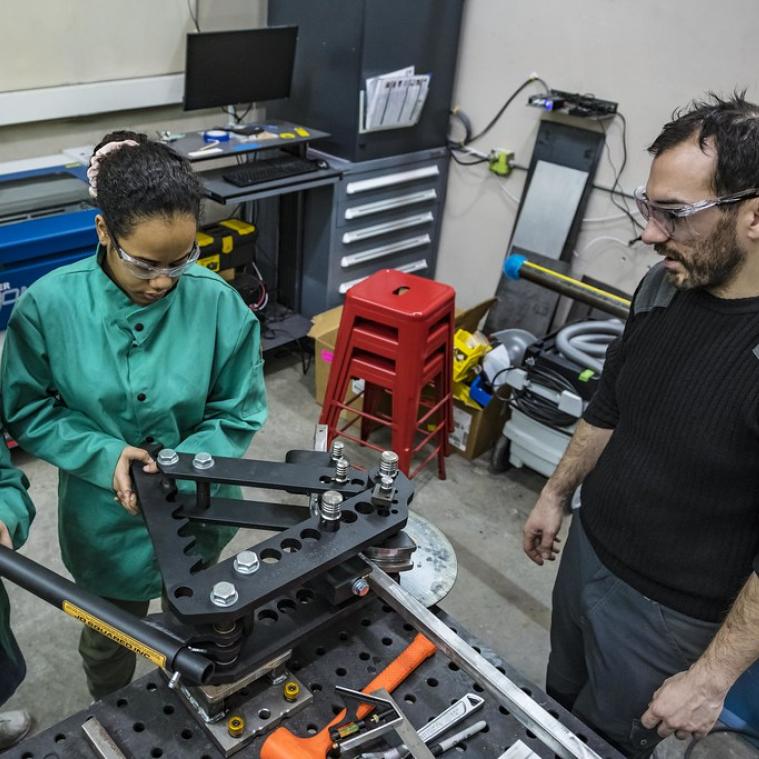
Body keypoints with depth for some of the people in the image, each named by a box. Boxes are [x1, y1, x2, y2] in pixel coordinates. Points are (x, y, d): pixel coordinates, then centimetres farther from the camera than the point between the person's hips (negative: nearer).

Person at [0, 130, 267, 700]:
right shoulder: (49, 305, -20)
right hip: (105, 520, 0)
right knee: (108, 642, 27)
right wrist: (105, 456, -24)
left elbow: (239, 414, -13)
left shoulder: (219, 304, -21)